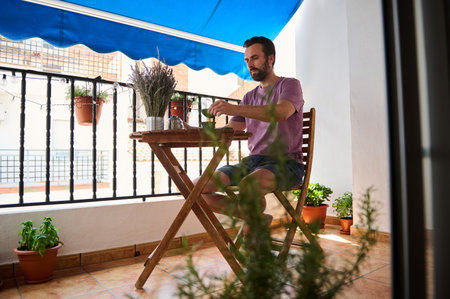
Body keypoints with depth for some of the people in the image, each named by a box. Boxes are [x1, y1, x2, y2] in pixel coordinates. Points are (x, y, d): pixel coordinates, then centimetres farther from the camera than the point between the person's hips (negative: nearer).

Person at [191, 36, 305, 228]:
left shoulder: (289, 84, 3)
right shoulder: (250, 97, 21)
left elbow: (281, 112, -22)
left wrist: (234, 109, -32)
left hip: (284, 162, -6)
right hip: (252, 161, 7)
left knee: (248, 185, -39)